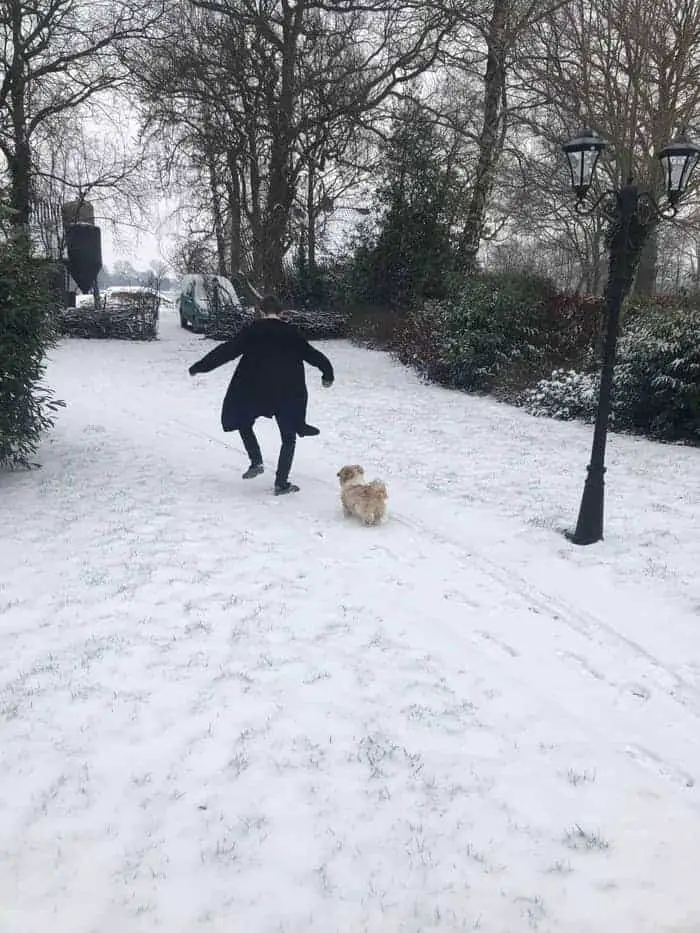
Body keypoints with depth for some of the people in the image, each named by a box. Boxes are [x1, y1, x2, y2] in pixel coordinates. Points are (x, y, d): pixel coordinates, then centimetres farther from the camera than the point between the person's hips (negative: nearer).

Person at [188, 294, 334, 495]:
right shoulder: (292, 333, 3)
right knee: (288, 438, 13)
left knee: (244, 423, 25)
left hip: (254, 393, -1)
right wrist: (328, 374, 25)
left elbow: (226, 351, -2)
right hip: (288, 394, 1)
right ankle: (281, 483, 8)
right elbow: (313, 355, 8)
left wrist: (199, 366, 6)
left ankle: (256, 462, 10)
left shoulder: (251, 331, -1)